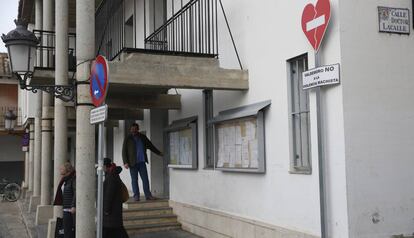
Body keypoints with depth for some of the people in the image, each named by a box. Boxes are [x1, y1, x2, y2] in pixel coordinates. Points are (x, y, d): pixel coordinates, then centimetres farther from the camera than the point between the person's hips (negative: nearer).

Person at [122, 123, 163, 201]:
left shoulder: (143, 137, 10)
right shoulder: (128, 139, 1)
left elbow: (150, 146, 23)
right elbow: (124, 151, 0)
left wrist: (159, 153, 29)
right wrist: (125, 162, -10)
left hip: (142, 162, 2)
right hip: (133, 163, -2)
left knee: (145, 179, -1)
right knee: (134, 180, 0)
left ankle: (148, 195, 2)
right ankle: (136, 196, 6)